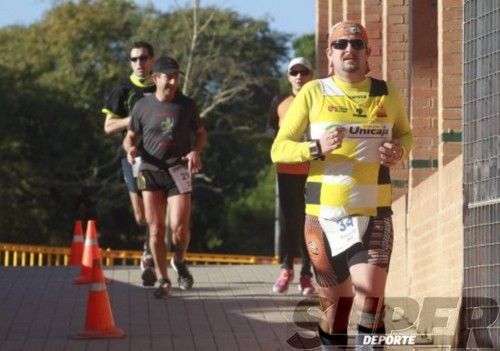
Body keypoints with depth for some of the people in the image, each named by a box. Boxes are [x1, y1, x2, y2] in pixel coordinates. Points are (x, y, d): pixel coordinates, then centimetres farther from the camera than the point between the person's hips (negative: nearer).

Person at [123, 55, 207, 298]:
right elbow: (130, 136, 11)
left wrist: (196, 151, -4)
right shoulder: (143, 106, 2)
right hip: (150, 171, 1)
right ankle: (163, 280, 11)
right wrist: (130, 149, -12)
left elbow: (200, 133, 16)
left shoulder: (186, 105, 3)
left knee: (179, 227, -11)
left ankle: (179, 262, 21)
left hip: (178, 170, -1)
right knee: (156, 229, 0)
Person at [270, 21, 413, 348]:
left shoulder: (386, 94, 7)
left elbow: (406, 133, 25)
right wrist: (317, 148, -17)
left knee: (370, 295, -17)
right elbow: (279, 149, 2)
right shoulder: (313, 93, 1)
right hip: (325, 214, 0)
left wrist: (400, 149, 1)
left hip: (373, 215, 0)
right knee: (336, 301, 7)